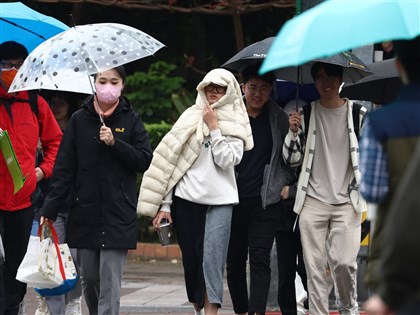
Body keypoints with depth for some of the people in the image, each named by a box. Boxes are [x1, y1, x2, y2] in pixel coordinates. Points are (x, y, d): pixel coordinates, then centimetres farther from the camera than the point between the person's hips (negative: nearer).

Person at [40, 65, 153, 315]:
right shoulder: (79, 120, 5)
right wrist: (50, 209, -3)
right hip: (85, 212, 2)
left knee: (110, 280, -8)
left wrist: (115, 143, -14)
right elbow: (64, 168, 3)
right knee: (89, 278, 8)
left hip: (118, 215, -2)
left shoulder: (131, 120, 3)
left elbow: (144, 161, -1)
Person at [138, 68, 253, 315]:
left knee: (212, 258, -11)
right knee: (191, 258, 4)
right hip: (187, 197, 2)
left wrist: (214, 127, -8)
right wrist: (165, 204, 1)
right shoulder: (191, 117, 8)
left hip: (220, 200, -2)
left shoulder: (235, 124, 6)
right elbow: (170, 161, 6)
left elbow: (227, 160, -8)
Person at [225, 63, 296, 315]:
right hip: (232, 199, 1)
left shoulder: (279, 119, 4)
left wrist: (285, 182, 1)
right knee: (234, 261, 7)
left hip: (264, 201, -1)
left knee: (260, 259, -10)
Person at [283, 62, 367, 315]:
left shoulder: (359, 114, 3)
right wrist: (293, 132, -10)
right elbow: (292, 159, 5)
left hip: (347, 202, -1)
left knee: (344, 261, -11)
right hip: (313, 201, 1)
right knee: (315, 265, -1)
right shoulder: (305, 115, 5)